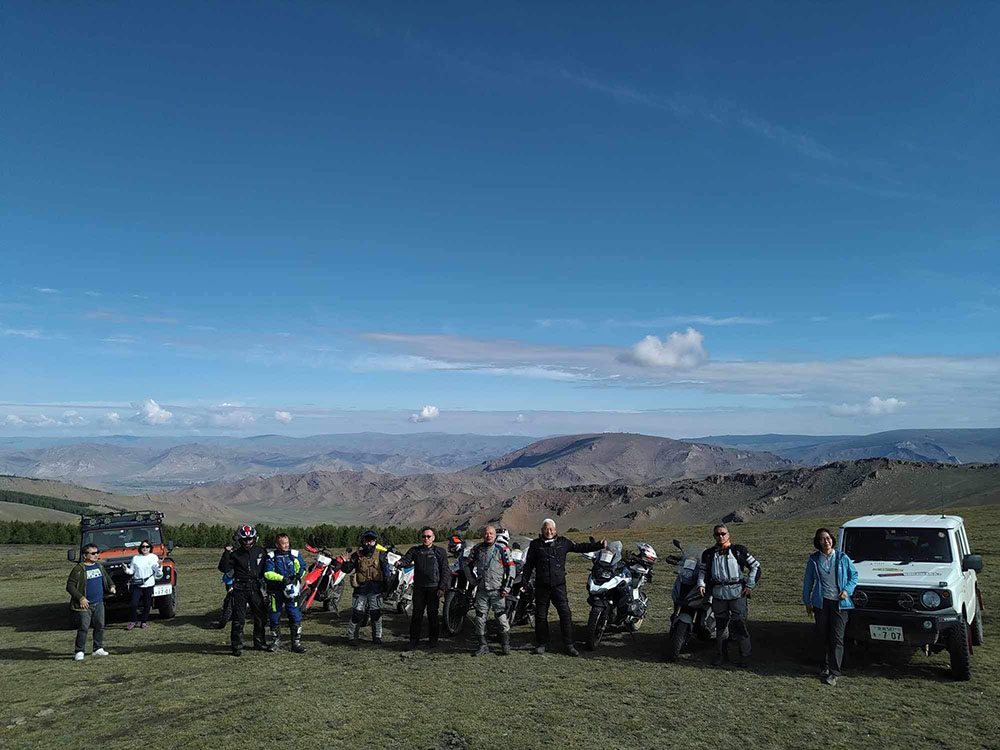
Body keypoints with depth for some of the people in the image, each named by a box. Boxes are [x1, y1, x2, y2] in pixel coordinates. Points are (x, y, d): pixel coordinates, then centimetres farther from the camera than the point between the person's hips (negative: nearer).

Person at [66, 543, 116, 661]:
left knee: (100, 626, 10)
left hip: (99, 603, 6)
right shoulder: (78, 569, -11)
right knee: (83, 628, -7)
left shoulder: (100, 566, 10)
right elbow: (70, 586, -11)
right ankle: (79, 652, 3)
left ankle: (98, 649, 21)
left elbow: (106, 578, 25)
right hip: (85, 605, -6)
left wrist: (111, 586, 6)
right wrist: (80, 598, -18)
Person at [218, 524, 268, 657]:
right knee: (238, 619, -5)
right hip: (240, 590, -3)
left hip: (256, 589, 3)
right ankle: (237, 646, 4)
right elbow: (223, 568, -9)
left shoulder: (261, 552, 7)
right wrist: (226, 553, -16)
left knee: (260, 618, 9)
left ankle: (259, 643, 23)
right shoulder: (235, 554, 0)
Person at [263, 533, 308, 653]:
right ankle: (275, 641, 26)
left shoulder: (294, 554, 3)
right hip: (276, 590, -1)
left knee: (295, 616, -3)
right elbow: (268, 573, -9)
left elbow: (302, 567, 13)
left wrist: (298, 575, -8)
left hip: (291, 589, 1)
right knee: (274, 616, 8)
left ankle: (297, 642, 6)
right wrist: (282, 578, -19)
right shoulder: (271, 556, -2)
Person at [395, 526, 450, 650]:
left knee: (432, 614, 3)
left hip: (433, 588, -2)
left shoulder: (439, 552, 5)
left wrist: (442, 588, -6)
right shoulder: (415, 550, 11)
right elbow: (406, 559, -5)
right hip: (418, 587, 2)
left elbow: (445, 571, 2)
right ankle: (414, 639, 10)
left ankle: (433, 639, 15)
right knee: (416, 614, 2)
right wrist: (400, 563, -29)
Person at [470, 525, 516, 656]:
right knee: (480, 617, 3)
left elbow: (511, 568, -4)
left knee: (501, 616, -3)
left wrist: (507, 587, -8)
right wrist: (473, 579, 17)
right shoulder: (477, 549, 9)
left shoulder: (502, 548, -3)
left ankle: (505, 644, 10)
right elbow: (470, 564, 26)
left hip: (498, 590, -4)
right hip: (481, 590, 4)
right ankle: (483, 646, 13)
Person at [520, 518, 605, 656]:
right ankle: (541, 644, 20)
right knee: (541, 615, 6)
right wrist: (523, 582, 6)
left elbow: (580, 547, 13)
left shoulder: (563, 542, 8)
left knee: (565, 614, -6)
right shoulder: (535, 544, 6)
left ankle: (569, 644, 2)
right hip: (541, 586, 0)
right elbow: (528, 565, 9)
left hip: (559, 584, 0)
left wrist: (599, 545, 7)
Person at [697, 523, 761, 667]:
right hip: (718, 594, 3)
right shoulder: (709, 553, 11)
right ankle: (721, 654, 17)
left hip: (737, 592, -3)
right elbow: (702, 569, 21)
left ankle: (744, 656, 1)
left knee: (739, 624, -7)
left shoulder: (739, 550, 3)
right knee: (720, 625, 7)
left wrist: (750, 585, 0)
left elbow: (755, 566, 6)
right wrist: (701, 584, 3)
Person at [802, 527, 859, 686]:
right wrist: (807, 602, 9)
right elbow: (808, 581, 9)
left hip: (839, 603, -1)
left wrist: (847, 590, -6)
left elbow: (854, 575, 10)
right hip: (821, 603, 2)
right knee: (822, 637, 9)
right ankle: (826, 666, 27)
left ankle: (834, 672, -2)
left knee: (837, 638, -5)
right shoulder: (813, 560, 2)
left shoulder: (842, 558, 0)